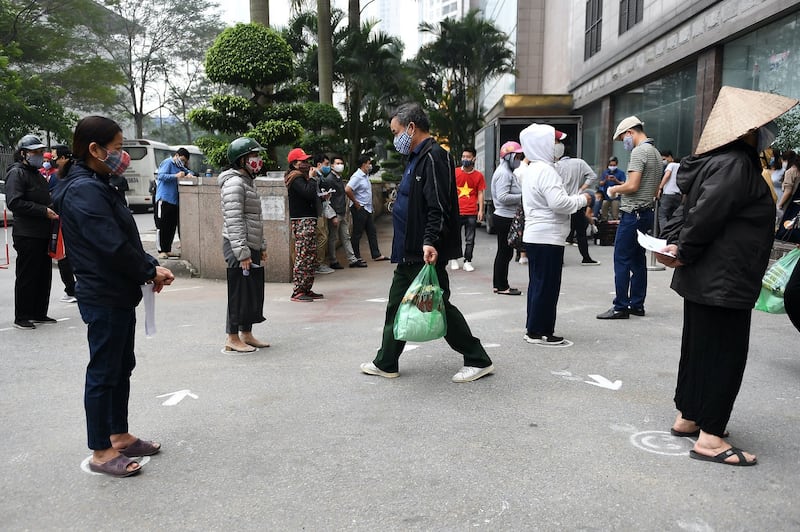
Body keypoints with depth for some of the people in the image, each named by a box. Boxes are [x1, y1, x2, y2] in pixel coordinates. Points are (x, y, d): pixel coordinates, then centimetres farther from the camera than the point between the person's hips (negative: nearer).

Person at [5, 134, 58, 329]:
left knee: (44, 275, 12)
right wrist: (44, 211, -22)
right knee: (26, 276, -3)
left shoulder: (37, 174, 21)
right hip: (27, 235, -9)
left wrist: (53, 212, 11)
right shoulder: (16, 173, -8)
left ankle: (39, 313, 22)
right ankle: (21, 317, 6)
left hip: (43, 234, 9)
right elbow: (14, 202, -19)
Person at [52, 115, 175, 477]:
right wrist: (150, 271, -12)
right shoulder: (84, 190, -19)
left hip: (119, 295, 10)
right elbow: (113, 246, -25)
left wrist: (149, 267, 0)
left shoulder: (97, 186, 13)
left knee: (122, 367, 18)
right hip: (104, 298, -10)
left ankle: (119, 436, 32)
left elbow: (125, 237, 13)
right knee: (103, 372, 1)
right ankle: (101, 453, 15)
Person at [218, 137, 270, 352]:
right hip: (238, 247, -10)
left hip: (252, 246, 10)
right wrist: (242, 252, -25)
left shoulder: (249, 181, 18)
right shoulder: (233, 183, -13)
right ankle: (232, 339, 6)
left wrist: (261, 246, 23)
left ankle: (247, 334, 24)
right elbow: (233, 221, -21)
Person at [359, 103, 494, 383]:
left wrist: (430, 242, -34)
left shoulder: (434, 157, -15)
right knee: (396, 306, 14)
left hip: (426, 253, -10)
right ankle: (385, 363, 25)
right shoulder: (417, 158, 16)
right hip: (409, 253, 10)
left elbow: (438, 207, -24)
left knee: (439, 305, -2)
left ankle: (478, 360, 11)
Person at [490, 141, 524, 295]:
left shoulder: (508, 172, 19)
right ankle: (502, 286, 2)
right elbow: (503, 197, -23)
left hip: (504, 217, 11)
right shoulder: (504, 173, -14)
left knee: (504, 251, 14)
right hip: (504, 217, -11)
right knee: (505, 251, -5)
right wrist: (523, 196, -18)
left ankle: (499, 284, 21)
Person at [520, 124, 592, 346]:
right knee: (547, 285, -3)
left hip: (535, 236, 10)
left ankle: (533, 329, 22)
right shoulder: (546, 171, -17)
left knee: (538, 283, 15)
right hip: (548, 238, -10)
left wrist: (576, 197, 14)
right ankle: (540, 331, 3)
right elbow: (559, 203, -24)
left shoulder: (531, 169, 16)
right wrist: (582, 199, -8)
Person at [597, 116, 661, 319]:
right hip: (647, 211, 10)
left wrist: (614, 189, -4)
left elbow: (632, 186, -22)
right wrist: (621, 189, 18)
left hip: (633, 213, -10)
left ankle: (621, 307, -3)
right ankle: (637, 304, 17)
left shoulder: (639, 152, -13)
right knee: (638, 260, 12)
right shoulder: (656, 153, 17)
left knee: (622, 260, -5)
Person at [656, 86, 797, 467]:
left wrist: (674, 242, 1)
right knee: (724, 353, -2)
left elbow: (688, 207, 13)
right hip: (725, 279, -10)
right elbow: (705, 214, -26)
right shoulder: (735, 164, -19)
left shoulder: (719, 160, 12)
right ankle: (709, 436, 5)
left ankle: (687, 417, 29)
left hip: (705, 278, 10)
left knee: (699, 346, 17)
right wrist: (684, 252, -14)